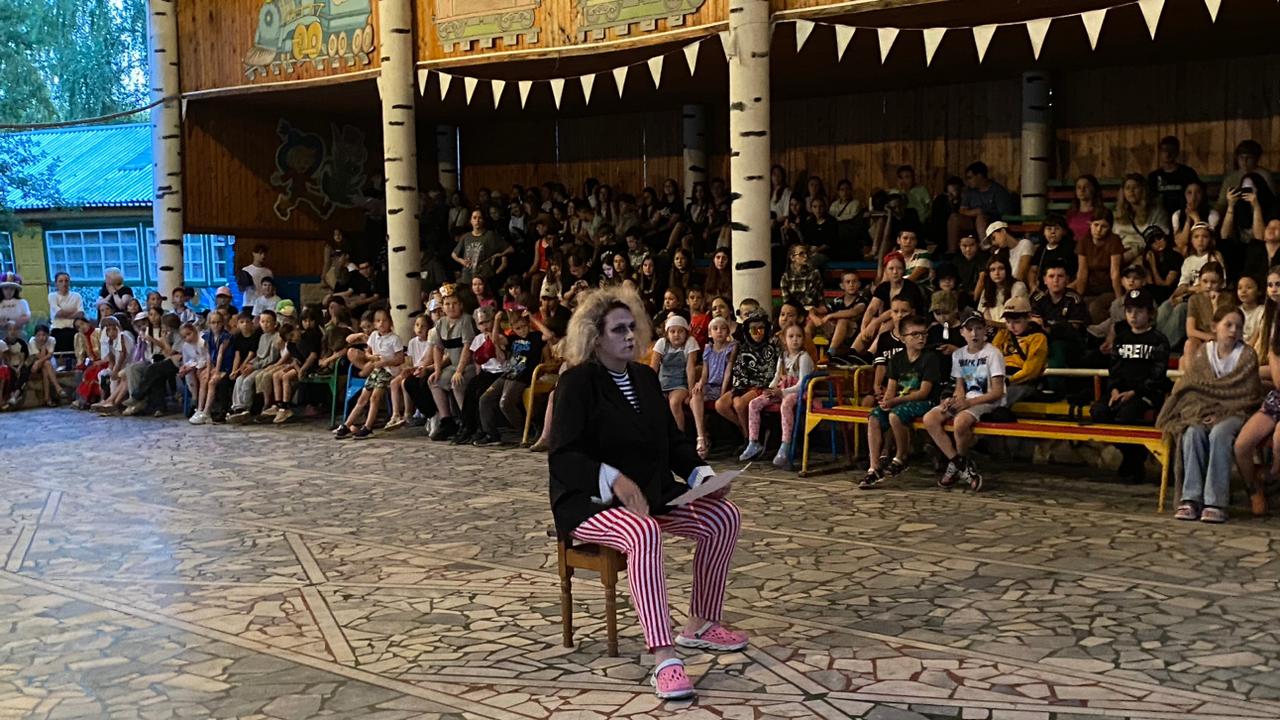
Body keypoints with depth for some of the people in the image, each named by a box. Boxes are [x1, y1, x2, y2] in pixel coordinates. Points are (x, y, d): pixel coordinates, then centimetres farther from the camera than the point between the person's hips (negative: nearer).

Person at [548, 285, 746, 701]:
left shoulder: (645, 377, 12)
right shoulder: (577, 382, -11)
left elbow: (672, 441, 15)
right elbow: (563, 456, -19)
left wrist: (703, 475, -4)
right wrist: (616, 480, -34)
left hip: (651, 493, 8)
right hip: (591, 502, -7)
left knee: (724, 516, -9)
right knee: (644, 533, -38)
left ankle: (700, 626, 4)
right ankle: (663, 658, -40)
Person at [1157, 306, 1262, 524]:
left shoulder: (1247, 355, 2)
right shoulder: (1203, 353, 10)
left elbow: (1248, 395, -4)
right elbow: (1190, 389, 5)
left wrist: (1221, 413, -15)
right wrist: (1200, 411, -13)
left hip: (1233, 413, -2)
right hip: (1203, 412, 3)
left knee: (1219, 434, -36)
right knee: (1193, 432, -32)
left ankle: (1215, 502, -39)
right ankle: (1191, 498, -36)